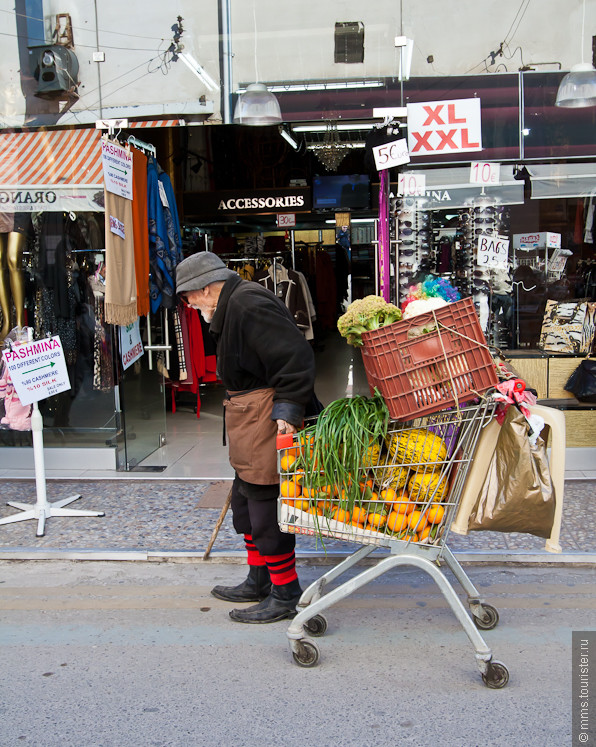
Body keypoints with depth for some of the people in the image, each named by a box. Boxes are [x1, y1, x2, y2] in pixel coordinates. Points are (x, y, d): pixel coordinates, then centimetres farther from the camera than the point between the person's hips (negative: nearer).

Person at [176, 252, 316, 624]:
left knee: (266, 505, -3)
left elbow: (295, 356, -23)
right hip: (251, 424, 12)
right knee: (246, 502, 20)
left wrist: (287, 409, -24)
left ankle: (285, 594, 11)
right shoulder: (233, 306, 17)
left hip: (266, 420, -11)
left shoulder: (249, 305, -17)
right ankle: (259, 582, 34)